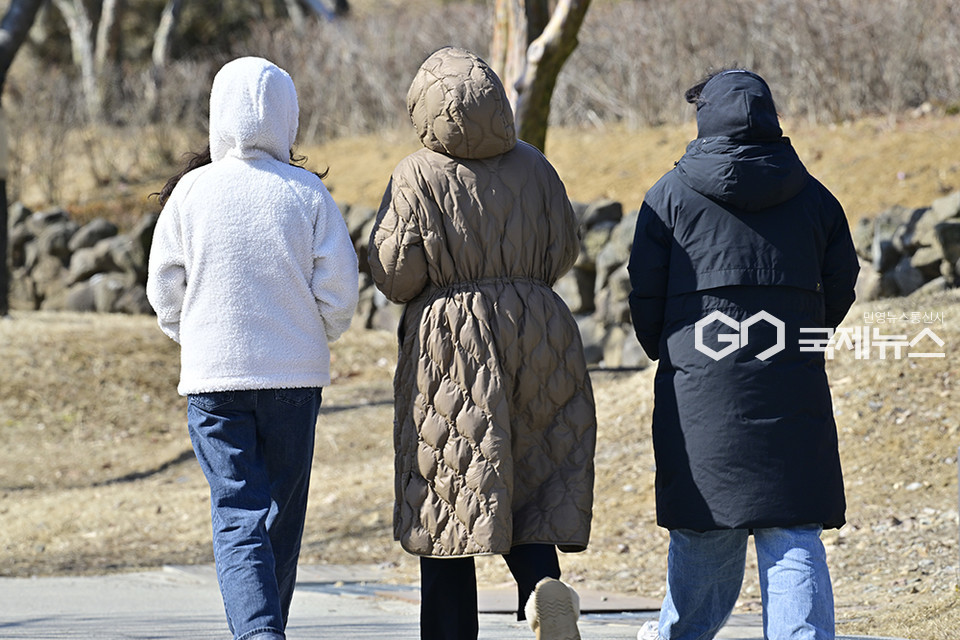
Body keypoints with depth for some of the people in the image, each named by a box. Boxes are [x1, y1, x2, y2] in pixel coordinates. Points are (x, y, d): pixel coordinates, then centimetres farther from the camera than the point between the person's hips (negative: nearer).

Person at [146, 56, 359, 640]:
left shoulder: (192, 191, -4)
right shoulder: (308, 193, -4)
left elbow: (164, 290, 2)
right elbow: (340, 289, -5)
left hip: (214, 374, -1)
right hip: (295, 374, 1)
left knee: (238, 518, -4)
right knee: (282, 515, 15)